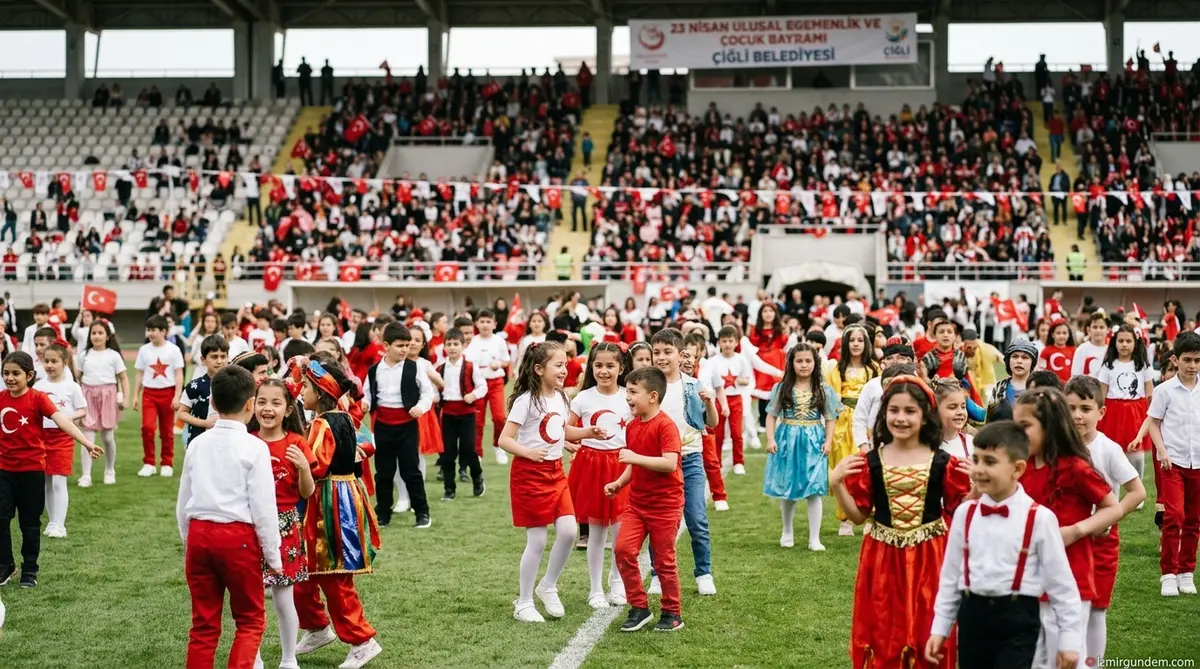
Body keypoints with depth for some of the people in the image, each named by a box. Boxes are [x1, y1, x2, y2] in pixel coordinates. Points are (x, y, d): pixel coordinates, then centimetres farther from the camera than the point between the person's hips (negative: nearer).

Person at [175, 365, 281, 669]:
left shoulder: (197, 444, 7)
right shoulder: (255, 447, -9)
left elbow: (183, 503, 12)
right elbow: (263, 506, -10)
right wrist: (272, 555, -1)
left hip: (199, 534, 5)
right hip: (238, 537, -4)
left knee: (204, 624, 13)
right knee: (250, 620, 10)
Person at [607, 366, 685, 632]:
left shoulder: (665, 425, -16)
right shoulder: (632, 426, 8)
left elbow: (670, 463, -28)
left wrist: (635, 457, -30)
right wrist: (619, 483, 3)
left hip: (665, 504, -7)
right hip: (637, 502, 7)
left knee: (664, 560, 3)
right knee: (623, 549, -7)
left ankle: (673, 613, 20)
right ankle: (639, 607, 6)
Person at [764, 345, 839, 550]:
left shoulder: (824, 390, 2)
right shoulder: (782, 388, 1)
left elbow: (830, 419, 5)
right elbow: (772, 416, 3)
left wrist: (828, 442, -6)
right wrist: (770, 439, -8)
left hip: (814, 442, -1)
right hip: (787, 441, 1)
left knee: (813, 491, -4)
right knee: (787, 490, 9)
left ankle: (814, 539, 2)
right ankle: (787, 533, 28)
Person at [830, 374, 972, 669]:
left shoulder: (943, 463, -4)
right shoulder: (870, 462, -2)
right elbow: (859, 515, 3)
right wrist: (836, 483, -9)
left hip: (929, 558, -1)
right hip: (883, 557, 1)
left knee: (928, 635, 6)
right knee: (882, 634, 8)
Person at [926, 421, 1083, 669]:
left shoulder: (1039, 518, -10)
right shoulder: (965, 513, 2)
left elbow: (1060, 581, -5)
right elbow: (950, 573, 10)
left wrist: (1069, 637, -3)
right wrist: (939, 628, 11)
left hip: (1017, 620, -4)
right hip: (972, 616, 5)